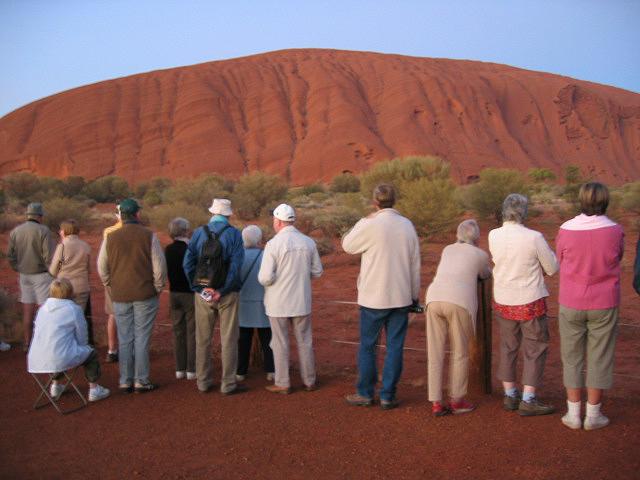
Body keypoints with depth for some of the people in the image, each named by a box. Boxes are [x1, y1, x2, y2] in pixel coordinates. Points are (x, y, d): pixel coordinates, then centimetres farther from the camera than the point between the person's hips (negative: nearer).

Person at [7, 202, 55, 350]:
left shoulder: (15, 231, 1)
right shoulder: (43, 231, -15)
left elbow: (11, 256, 4)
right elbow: (50, 256, -19)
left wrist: (20, 270, 16)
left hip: (25, 275, 5)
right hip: (42, 275, -5)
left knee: (28, 311, 11)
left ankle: (27, 343, 17)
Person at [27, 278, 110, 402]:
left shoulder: (42, 308, 11)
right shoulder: (74, 309, -6)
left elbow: (36, 331, 20)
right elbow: (82, 337, 0)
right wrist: (83, 347, 24)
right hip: (61, 359, -6)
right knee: (91, 353, 19)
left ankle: (55, 386, 46)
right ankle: (94, 390, 20)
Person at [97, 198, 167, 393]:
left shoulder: (110, 237, 2)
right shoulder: (149, 236, -6)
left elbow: (102, 267, 7)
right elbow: (159, 266, -7)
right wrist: (158, 288, 5)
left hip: (120, 296, 3)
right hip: (145, 296, -2)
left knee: (125, 339, 9)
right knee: (142, 338, 3)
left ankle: (125, 381, 14)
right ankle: (141, 381, 6)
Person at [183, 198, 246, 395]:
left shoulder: (198, 233, 1)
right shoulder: (234, 234, -6)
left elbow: (188, 263, -5)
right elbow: (236, 266, -15)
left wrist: (199, 288, -4)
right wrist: (222, 291, -11)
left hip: (203, 293, 3)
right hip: (227, 294, -2)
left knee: (203, 339, 13)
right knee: (228, 340, 5)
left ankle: (203, 382, 19)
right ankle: (228, 384, 8)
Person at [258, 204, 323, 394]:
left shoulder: (273, 244, -15)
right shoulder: (308, 242, -3)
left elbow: (265, 278, -19)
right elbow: (317, 272, 5)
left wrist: (262, 278, 4)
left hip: (279, 303, -3)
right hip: (302, 301, 4)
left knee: (280, 343, 9)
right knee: (305, 341, 15)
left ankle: (283, 384, 16)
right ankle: (309, 381, 23)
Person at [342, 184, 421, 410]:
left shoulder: (370, 225, -13)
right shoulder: (407, 225, 4)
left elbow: (347, 245, 4)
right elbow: (415, 264, 8)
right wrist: (415, 295, 16)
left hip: (373, 298, -3)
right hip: (401, 297, 4)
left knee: (367, 346, 9)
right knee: (395, 347, 8)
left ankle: (365, 393, 17)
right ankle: (388, 396, 11)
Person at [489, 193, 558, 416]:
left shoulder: (493, 236, -6)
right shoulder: (534, 238, -18)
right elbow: (552, 268, -6)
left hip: (503, 301, 5)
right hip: (530, 302, -4)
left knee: (508, 348, 17)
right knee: (535, 350, 8)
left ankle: (510, 394, 25)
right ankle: (528, 400, 7)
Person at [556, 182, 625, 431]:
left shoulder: (566, 230, -12)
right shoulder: (615, 231, -12)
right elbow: (616, 258, 7)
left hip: (571, 304, 0)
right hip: (603, 305, 0)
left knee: (572, 357, 11)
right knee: (599, 358, 10)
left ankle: (573, 414, 16)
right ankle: (593, 415, 17)